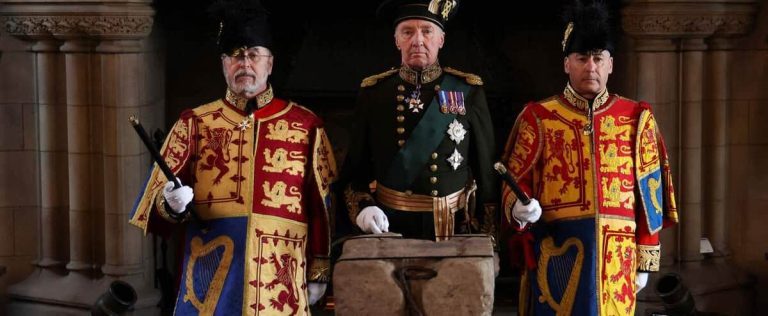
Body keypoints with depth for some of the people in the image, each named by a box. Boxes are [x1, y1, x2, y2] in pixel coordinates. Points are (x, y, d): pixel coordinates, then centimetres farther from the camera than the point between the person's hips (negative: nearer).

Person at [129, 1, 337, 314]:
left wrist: (319, 272, 5)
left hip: (280, 284, 0)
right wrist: (173, 203, -19)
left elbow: (322, 205, 7)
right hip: (210, 282, 0)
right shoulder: (194, 123, 7)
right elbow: (159, 195, 3)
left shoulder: (305, 124, 6)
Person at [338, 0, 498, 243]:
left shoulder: (469, 91, 0)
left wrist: (486, 236, -1)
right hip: (388, 229, 0)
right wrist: (362, 207, -12)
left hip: (454, 231, 0)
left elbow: (486, 169, 2)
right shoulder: (373, 92, 2)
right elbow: (355, 168, 5)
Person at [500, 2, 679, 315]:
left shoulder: (636, 117, 8)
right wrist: (520, 207, -19)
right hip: (555, 253, -1)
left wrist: (646, 259, 6)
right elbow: (515, 181, 4)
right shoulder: (538, 117, 3)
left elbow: (649, 192, 9)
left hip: (616, 256, 2)